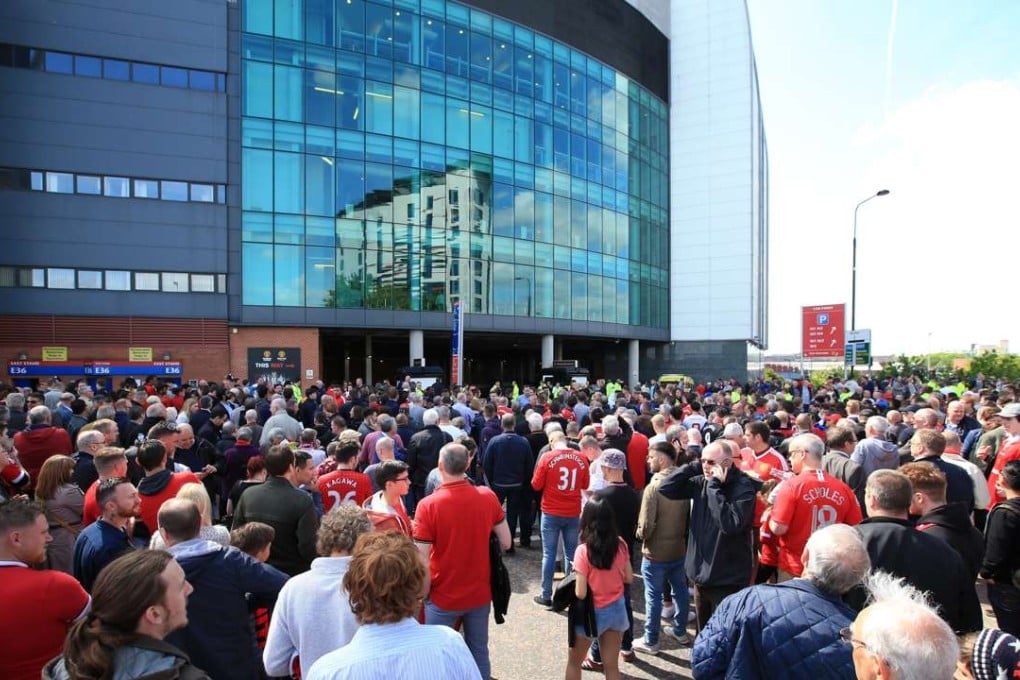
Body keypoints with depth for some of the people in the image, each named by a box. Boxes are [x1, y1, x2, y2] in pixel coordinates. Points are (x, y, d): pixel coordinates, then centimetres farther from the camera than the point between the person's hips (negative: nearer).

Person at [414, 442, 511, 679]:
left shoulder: (428, 505, -20)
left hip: (443, 597, -3)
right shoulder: (488, 497, -10)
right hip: (480, 593, 3)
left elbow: (422, 560, -18)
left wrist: (424, 592, -1)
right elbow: (505, 543, -1)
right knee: (479, 653, 20)